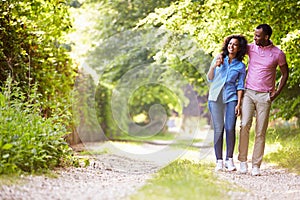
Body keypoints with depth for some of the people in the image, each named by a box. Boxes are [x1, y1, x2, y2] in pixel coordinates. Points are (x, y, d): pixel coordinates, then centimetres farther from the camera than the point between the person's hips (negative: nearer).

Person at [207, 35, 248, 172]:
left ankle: (229, 160, 1)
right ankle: (219, 161, 1)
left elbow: (240, 86, 6)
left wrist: (239, 104, -4)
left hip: (231, 97, 0)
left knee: (230, 128, -9)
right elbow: (209, 79, 10)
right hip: (215, 97, 0)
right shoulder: (218, 59, 10)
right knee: (218, 129, -4)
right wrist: (213, 67, -8)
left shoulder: (241, 66, 8)